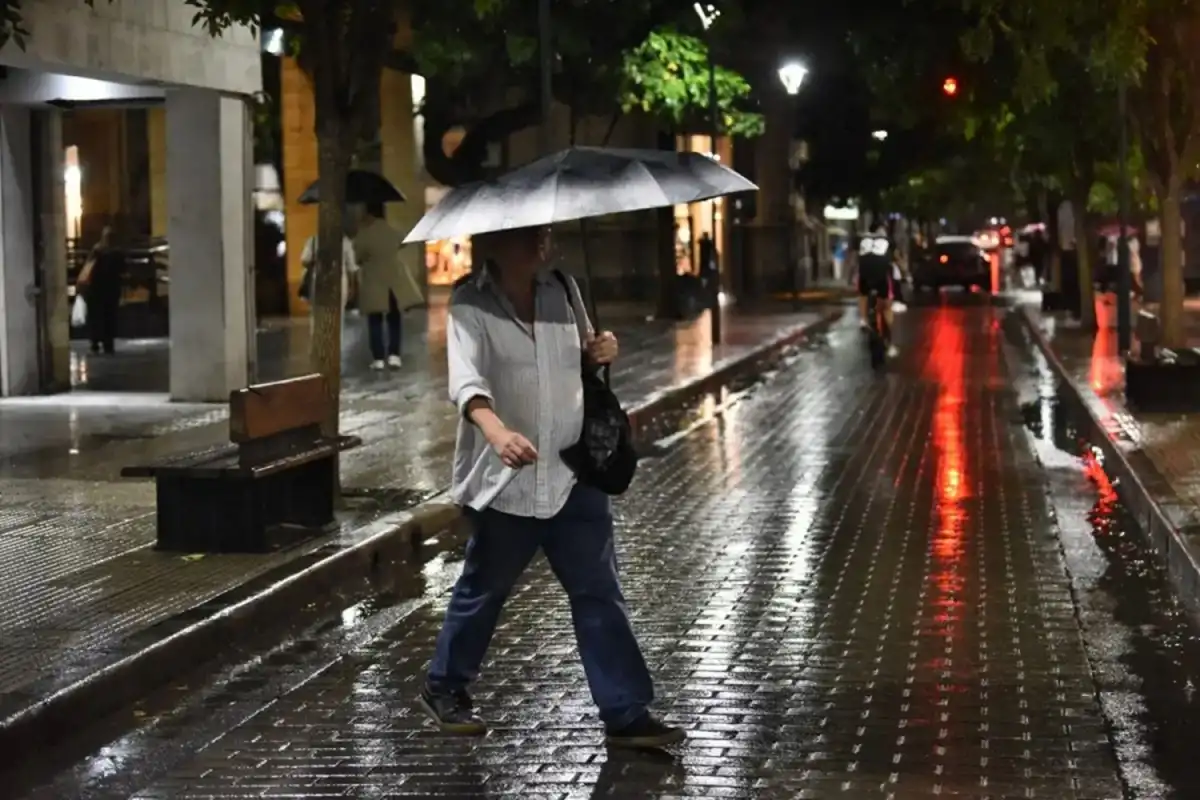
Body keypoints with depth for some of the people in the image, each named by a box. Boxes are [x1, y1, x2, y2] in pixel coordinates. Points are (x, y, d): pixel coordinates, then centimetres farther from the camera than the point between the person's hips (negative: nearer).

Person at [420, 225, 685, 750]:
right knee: (484, 588, 11)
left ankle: (626, 714, 6)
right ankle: (444, 688, 34)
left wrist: (599, 352, -2)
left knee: (599, 593, 2)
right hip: (504, 476, -4)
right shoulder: (471, 305, -12)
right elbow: (466, 380, -27)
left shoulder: (563, 290, 7)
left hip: (572, 471, 5)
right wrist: (498, 432, -46)